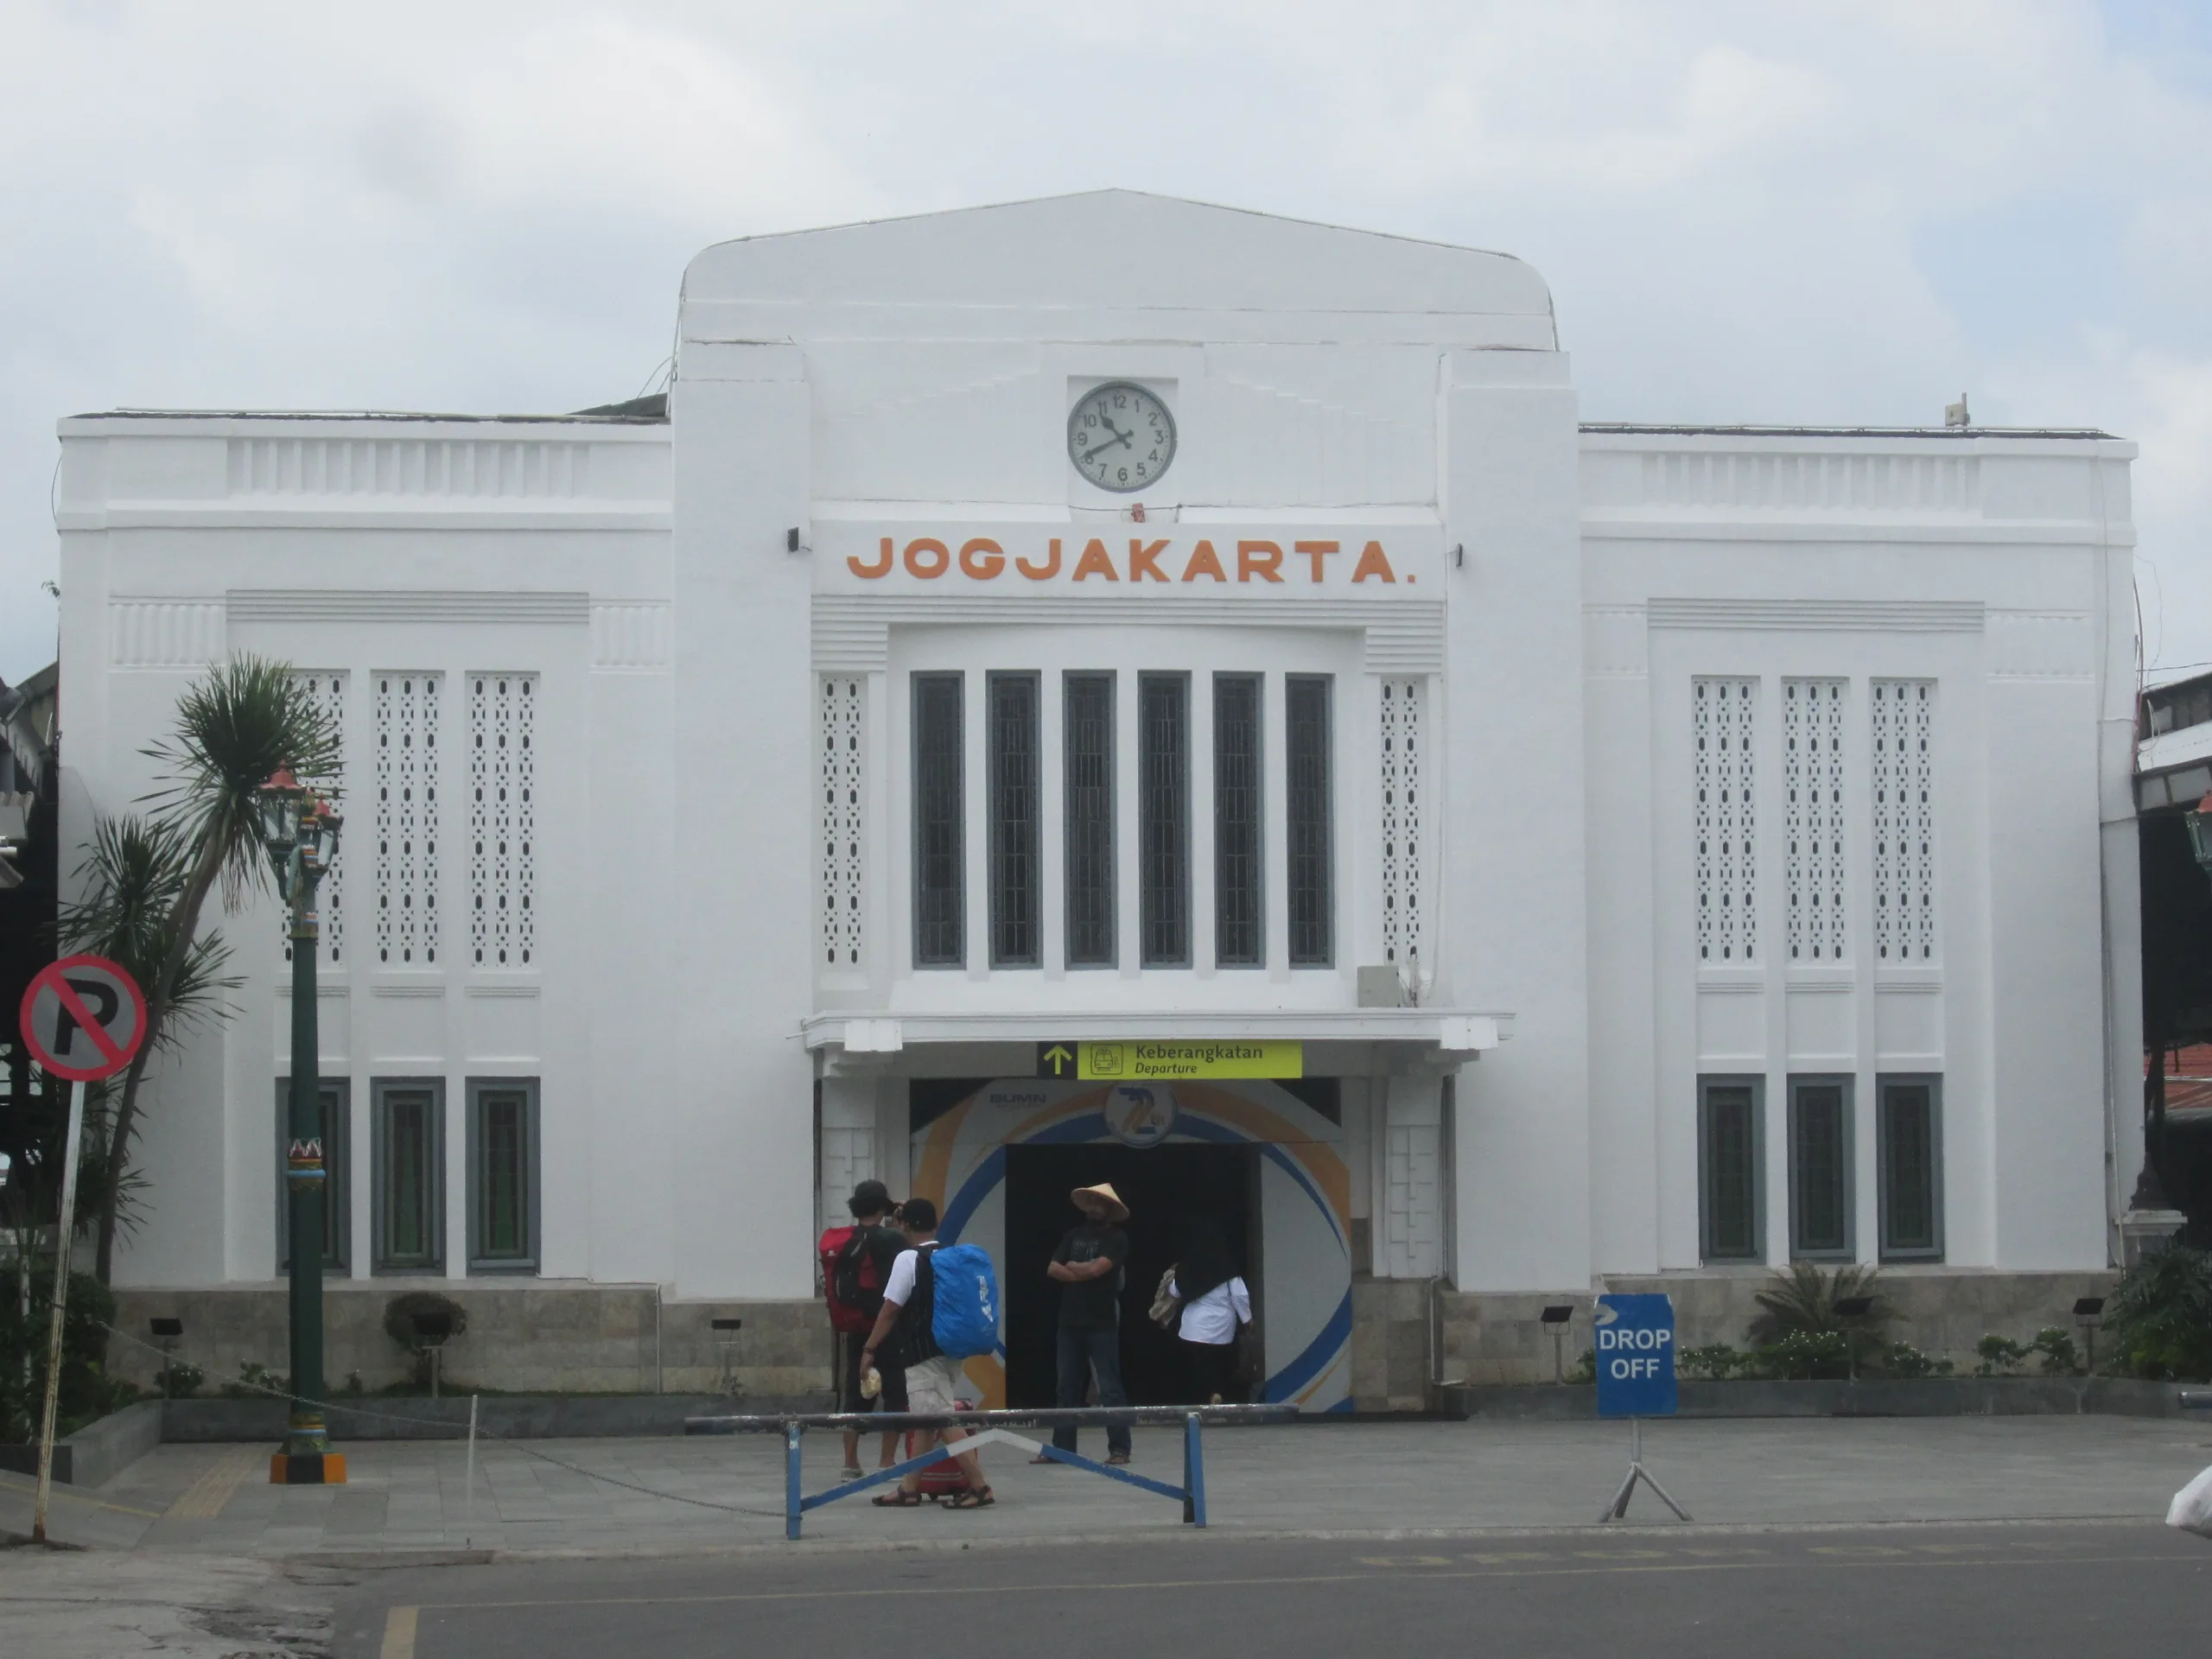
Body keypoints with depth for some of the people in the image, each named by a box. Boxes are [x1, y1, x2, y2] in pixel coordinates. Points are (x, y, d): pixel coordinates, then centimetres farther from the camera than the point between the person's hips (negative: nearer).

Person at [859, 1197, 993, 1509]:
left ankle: (979, 1487, -14)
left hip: (924, 1352, -9)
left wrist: (869, 1349, -5)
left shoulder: (909, 1259, -11)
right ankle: (910, 1488, 18)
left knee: (944, 1421, -9)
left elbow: (891, 1309, -11)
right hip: (951, 1349, 9)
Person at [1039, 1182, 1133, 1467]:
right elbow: (1053, 1269, 5)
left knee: (1110, 1388, -6)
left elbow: (1096, 1267, -16)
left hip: (1102, 1325, -6)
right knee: (1067, 1388, 9)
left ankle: (1119, 1449, -5)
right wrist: (1082, 1273, -9)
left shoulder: (1117, 1239, -2)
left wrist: (1071, 1266, 1)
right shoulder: (1074, 1235, 14)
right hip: (1070, 1323, 6)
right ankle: (1061, 1447, 14)